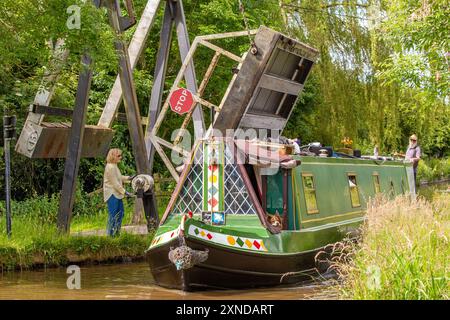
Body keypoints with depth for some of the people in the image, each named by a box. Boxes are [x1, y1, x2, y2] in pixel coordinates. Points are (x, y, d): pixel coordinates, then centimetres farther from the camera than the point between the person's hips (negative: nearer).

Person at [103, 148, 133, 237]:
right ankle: (110, 234, 2)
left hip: (117, 194, 11)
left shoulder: (114, 166, 13)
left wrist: (128, 178, 11)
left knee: (120, 212, 15)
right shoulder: (110, 167, -19)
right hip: (112, 194, -11)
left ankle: (116, 232, 24)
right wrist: (124, 192, -18)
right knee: (113, 214, -6)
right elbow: (115, 183, -21)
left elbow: (119, 177, 24)